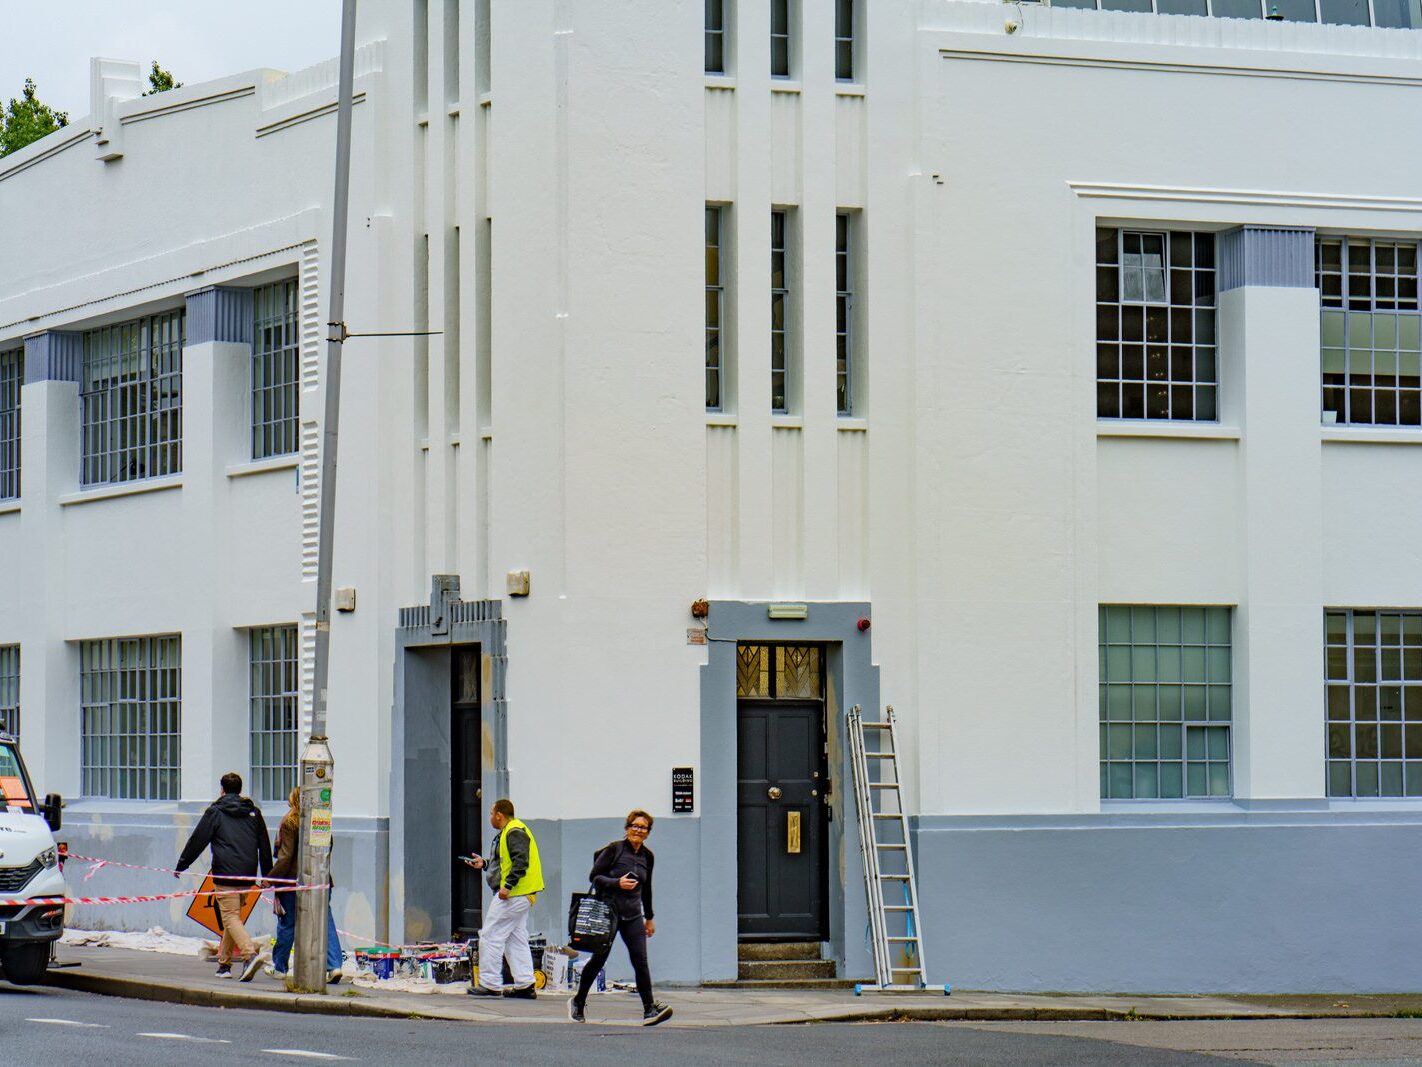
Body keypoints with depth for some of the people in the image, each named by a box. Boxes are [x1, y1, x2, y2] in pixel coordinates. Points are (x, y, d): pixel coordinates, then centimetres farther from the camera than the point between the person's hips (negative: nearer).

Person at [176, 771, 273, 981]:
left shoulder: (215, 812, 0)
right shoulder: (254, 813, 14)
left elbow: (197, 841, 1)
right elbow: (265, 846, 17)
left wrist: (181, 866, 10)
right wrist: (267, 876, 24)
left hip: (225, 875, -5)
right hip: (247, 877, 5)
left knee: (231, 918, -9)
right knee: (233, 917, 16)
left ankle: (250, 954, -29)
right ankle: (224, 963, 18)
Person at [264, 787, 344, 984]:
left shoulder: (290, 822, -8)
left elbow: (285, 857, -12)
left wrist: (270, 878, -7)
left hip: (293, 879, -4)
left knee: (287, 924, 9)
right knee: (325, 923, 1)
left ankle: (279, 966, 21)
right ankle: (333, 965, -12)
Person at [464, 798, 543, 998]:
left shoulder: (514, 833, -13)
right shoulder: (509, 832, 20)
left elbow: (521, 862, -23)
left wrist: (507, 886, -25)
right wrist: (484, 864, 22)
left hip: (511, 895, -11)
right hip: (520, 896, 11)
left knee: (490, 936, -7)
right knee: (516, 939, 11)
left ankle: (490, 984, -6)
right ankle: (525, 985, 9)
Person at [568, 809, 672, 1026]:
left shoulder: (647, 856, 8)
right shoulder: (614, 850, -7)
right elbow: (594, 876, -8)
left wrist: (649, 917, 25)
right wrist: (617, 883, -22)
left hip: (633, 915, 3)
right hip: (608, 911, -3)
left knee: (641, 961, -10)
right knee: (598, 959, 6)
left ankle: (650, 1010, -14)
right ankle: (578, 1003, 25)